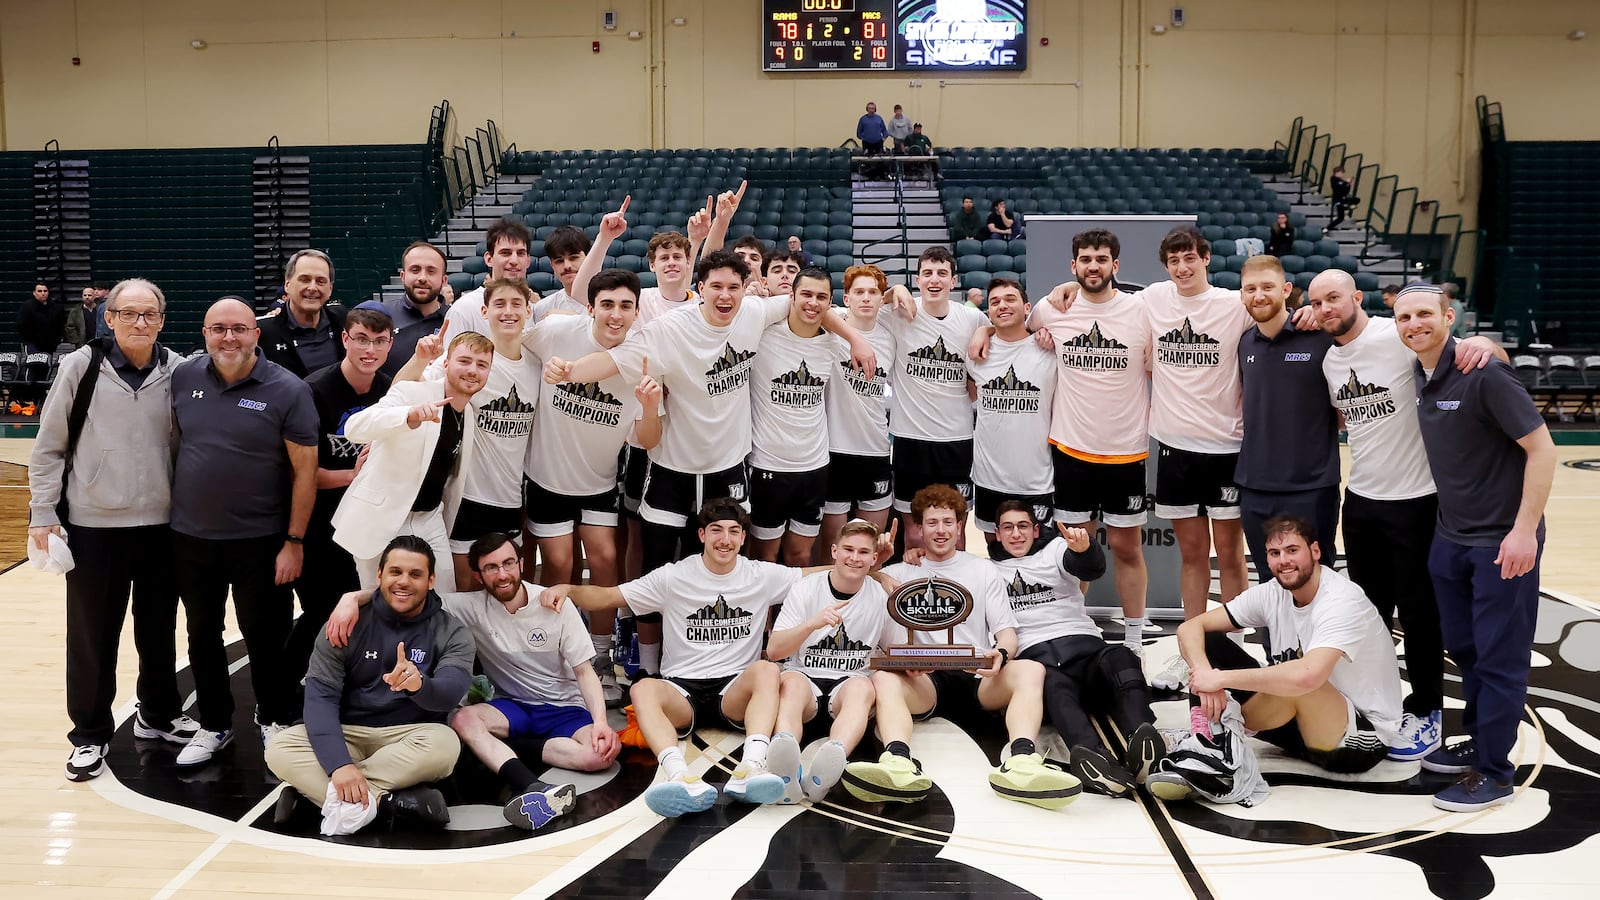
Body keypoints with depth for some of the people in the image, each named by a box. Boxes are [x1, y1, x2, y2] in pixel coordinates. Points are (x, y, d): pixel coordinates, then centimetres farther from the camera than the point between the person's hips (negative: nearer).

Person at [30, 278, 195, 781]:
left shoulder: (178, 372, -1)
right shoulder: (81, 367, -6)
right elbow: (48, 447, -1)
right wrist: (42, 514, -4)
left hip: (162, 525, 2)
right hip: (93, 526, -2)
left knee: (159, 630, 15)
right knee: (92, 637, 8)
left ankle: (158, 716, 34)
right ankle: (90, 735, 23)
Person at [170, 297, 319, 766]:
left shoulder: (287, 390, -11)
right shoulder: (183, 379, 0)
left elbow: (305, 470, -10)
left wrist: (294, 541, -11)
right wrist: (170, 511, 8)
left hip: (260, 541, -4)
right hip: (191, 537, 4)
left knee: (265, 636, 8)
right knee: (202, 635, 16)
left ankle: (275, 720, 29)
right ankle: (214, 725, 33)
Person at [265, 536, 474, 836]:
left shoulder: (452, 633, -4)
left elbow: (450, 693, -22)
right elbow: (320, 695, -12)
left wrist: (419, 685, -48)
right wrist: (339, 763, -29)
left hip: (411, 737, -1)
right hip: (348, 736, 2)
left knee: (445, 743, -34)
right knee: (279, 749, -25)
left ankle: (331, 793, -27)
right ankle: (387, 800, -32)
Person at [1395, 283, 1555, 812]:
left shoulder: (1482, 374, -18)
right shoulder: (1418, 377, 4)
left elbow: (1541, 447, -18)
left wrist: (1525, 529, -21)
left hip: (1503, 541, -7)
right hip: (1450, 537, 7)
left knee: (1499, 658, 2)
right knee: (1464, 648, 17)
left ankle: (1494, 773, 11)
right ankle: (1480, 741, 33)